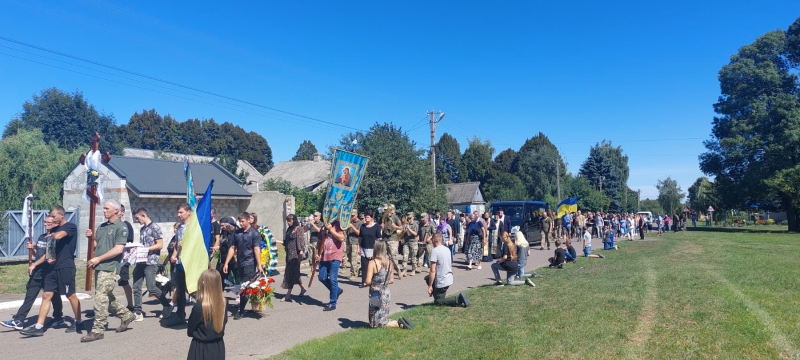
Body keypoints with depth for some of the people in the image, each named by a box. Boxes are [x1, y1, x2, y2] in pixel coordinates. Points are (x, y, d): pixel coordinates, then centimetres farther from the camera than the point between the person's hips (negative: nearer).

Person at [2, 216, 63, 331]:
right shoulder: (41, 237, 13)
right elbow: (37, 254, 21)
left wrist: (34, 265, -15)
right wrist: (32, 248, 2)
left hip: (49, 274, -7)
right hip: (37, 273, 7)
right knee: (29, 296, 5)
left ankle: (59, 318, 20)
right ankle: (18, 321, 6)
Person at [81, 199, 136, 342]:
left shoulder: (121, 227, -9)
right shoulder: (101, 227, 16)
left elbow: (118, 249, -17)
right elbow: (96, 245, 21)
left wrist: (98, 259, -16)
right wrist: (90, 238, 1)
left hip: (110, 268, -9)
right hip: (99, 267, 9)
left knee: (100, 298, -8)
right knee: (107, 297, 15)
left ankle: (98, 330, 0)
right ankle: (126, 315, 30)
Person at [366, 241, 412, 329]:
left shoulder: (372, 263, -16)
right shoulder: (389, 262, 2)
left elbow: (368, 281, -19)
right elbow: (391, 280, 9)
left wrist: (374, 282, 1)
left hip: (376, 295, -7)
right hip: (387, 293, 7)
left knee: (375, 324, 6)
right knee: (383, 319, 22)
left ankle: (399, 324, -8)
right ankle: (400, 322, 3)